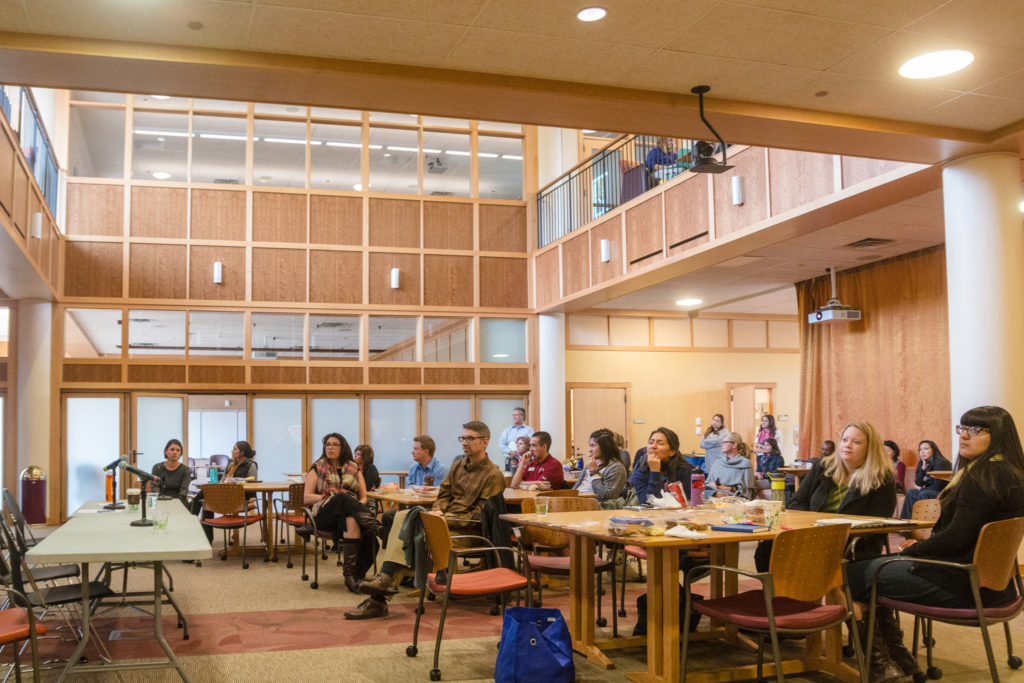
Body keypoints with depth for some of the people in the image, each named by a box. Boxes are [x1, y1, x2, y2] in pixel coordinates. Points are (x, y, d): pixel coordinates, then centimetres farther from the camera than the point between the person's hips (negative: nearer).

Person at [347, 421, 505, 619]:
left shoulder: (493, 475, -5)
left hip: (466, 528, -7)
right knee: (402, 516, -18)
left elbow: (480, 514, -11)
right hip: (446, 516, 7)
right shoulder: (458, 465, 19)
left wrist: (447, 520, -18)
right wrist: (437, 511, -2)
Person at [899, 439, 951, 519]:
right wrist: (923, 468, -9)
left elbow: (938, 486, -17)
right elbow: (918, 483, 2)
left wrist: (922, 489, -4)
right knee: (911, 493, -12)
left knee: (923, 494, -30)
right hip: (929, 492, 8)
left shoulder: (940, 463, -15)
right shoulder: (921, 463, 7)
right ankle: (908, 519, -19)